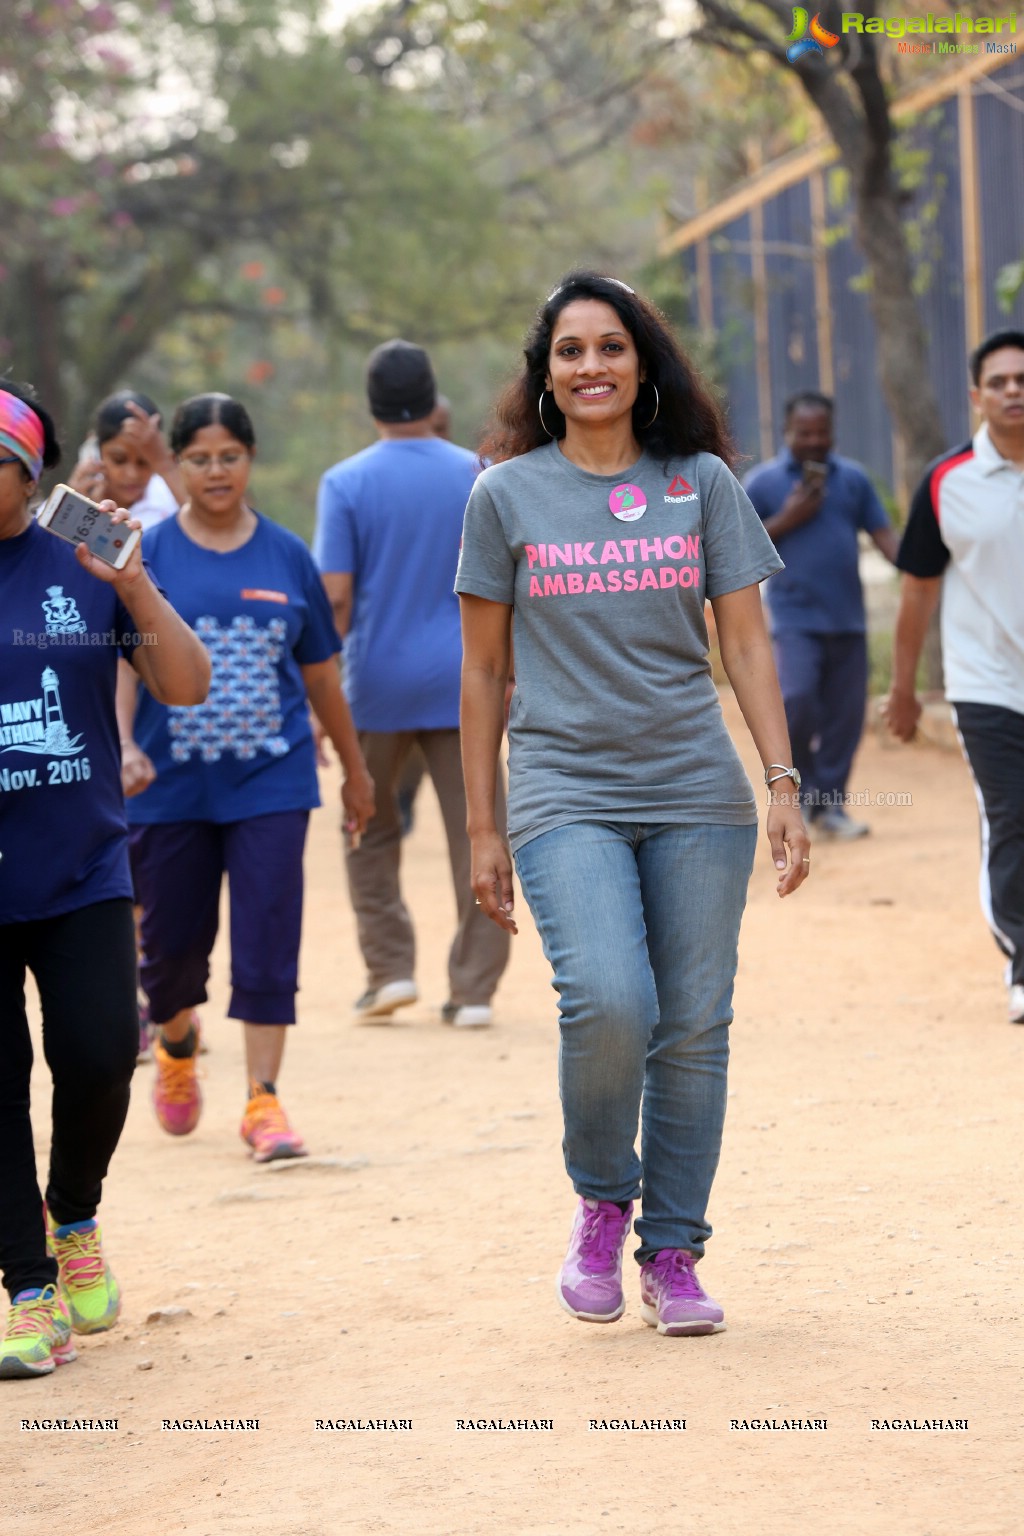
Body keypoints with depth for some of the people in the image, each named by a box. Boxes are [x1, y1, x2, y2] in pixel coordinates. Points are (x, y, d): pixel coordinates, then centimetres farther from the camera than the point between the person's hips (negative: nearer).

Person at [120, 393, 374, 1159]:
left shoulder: (286, 555, 4)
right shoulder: (149, 554, 0)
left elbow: (320, 672, 12)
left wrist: (356, 770, 18)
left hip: (270, 782, 0)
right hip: (172, 783, 0)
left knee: (267, 940, -6)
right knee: (173, 940, 9)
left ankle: (264, 1100, -2)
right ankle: (178, 1043, 39)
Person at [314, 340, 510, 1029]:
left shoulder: (346, 483, -4)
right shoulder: (481, 476, 2)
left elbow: (335, 594, -9)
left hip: (378, 681, -1)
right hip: (463, 681, 1)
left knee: (371, 829, 16)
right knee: (475, 831, 3)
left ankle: (391, 967, 11)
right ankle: (474, 990, 2)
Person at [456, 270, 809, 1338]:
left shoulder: (702, 483, 8)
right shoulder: (507, 495, 5)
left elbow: (746, 645, 8)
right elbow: (483, 671, 9)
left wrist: (784, 787, -2)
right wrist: (482, 829, 6)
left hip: (697, 797, 2)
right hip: (565, 796, -2)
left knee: (694, 1028, 1)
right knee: (608, 1003, -22)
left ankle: (673, 1252, 16)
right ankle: (600, 1201, 4)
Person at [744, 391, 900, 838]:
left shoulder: (853, 478, 10)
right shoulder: (762, 482, 2)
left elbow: (883, 533, 9)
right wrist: (787, 520, -10)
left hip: (848, 618, 3)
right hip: (795, 617, -3)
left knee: (845, 713, 3)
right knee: (798, 700, -19)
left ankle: (829, 803, 13)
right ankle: (795, 787, 2)